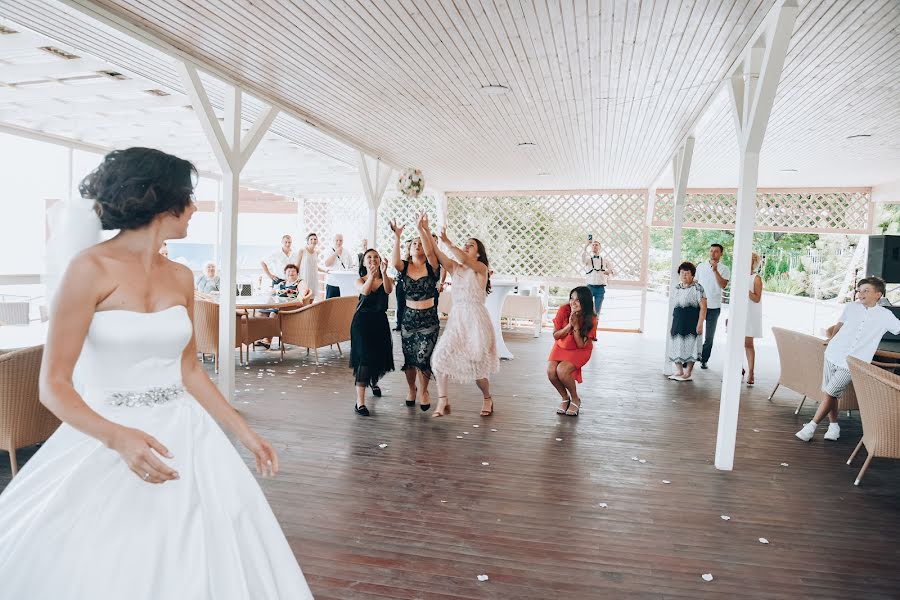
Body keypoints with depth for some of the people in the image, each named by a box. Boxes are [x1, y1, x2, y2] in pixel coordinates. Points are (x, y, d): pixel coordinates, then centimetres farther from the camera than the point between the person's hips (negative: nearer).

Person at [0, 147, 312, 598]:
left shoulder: (180, 277, 5)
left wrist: (244, 432, 10)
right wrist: (118, 437, -28)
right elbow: (53, 385, -12)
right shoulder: (91, 268, -12)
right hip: (109, 442, -4)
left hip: (184, 437, 5)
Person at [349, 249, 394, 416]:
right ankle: (360, 402, -14)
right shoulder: (360, 280, 0)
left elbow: (388, 290, -22)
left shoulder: (386, 279, 2)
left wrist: (383, 273, -38)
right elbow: (365, 291, -24)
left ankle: (374, 381, 51)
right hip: (362, 321, -2)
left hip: (380, 321, 3)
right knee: (365, 357, -15)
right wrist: (372, 275, -41)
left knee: (380, 357, 15)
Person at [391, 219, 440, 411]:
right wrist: (397, 237, -29)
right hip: (409, 318, 2)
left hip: (429, 319, -2)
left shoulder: (431, 266, -3)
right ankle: (412, 389, 34)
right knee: (409, 358, 8)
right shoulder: (405, 266, 1)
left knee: (423, 357, -6)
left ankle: (423, 390, 20)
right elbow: (394, 262, -23)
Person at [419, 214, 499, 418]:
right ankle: (442, 401, -7)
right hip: (456, 319, 5)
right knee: (441, 355, -14)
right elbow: (431, 253, 1)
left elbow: (464, 259, -24)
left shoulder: (481, 268, -3)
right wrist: (424, 230, -6)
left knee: (476, 364, 0)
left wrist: (447, 241, -19)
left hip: (475, 320, -5)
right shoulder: (454, 268, 11)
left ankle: (487, 398, 27)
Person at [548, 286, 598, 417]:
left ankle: (575, 399, 0)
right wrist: (569, 325, -25)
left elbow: (581, 345, -20)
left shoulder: (591, 319, -20)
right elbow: (555, 335, -10)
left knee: (562, 371, -28)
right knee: (551, 371, -23)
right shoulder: (563, 310, -18)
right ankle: (565, 398, 5)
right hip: (561, 347, 3)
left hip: (580, 351, -3)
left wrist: (576, 325, -29)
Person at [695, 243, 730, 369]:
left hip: (713, 306, -2)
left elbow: (723, 285, -16)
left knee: (709, 336, 7)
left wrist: (715, 270, -23)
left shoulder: (724, 269, -1)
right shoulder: (701, 266, 7)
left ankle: (704, 360, 17)